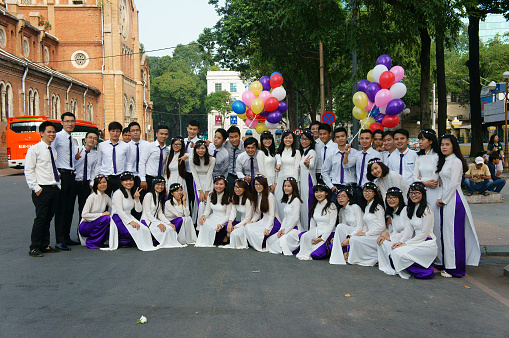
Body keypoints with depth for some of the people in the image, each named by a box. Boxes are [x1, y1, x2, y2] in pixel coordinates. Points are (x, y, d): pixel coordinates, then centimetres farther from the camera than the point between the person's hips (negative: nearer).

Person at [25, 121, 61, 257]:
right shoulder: (34, 149, -4)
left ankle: (44, 245, 17)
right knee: (41, 218, -7)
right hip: (42, 190, -6)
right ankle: (34, 248, 1)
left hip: (54, 189, 6)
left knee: (49, 218, 9)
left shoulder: (53, 151, 16)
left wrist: (58, 185, 12)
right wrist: (36, 188, -13)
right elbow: (28, 171, -7)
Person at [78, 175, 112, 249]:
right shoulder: (92, 196, -13)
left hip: (96, 225, 6)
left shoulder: (106, 197, 5)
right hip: (84, 226, -6)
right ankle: (91, 243, -17)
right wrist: (102, 214, -22)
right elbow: (84, 215, -20)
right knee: (106, 218, -31)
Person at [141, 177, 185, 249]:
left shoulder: (160, 197, 15)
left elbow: (160, 214, 11)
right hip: (146, 221, -8)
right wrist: (158, 224, -24)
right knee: (164, 229, -29)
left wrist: (169, 223, -4)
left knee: (171, 228, -18)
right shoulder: (149, 195, -10)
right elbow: (148, 213, -15)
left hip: (155, 220, 8)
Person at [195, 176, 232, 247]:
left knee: (212, 228, -32)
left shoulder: (228, 198, -10)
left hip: (223, 220, -4)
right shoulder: (211, 195, 4)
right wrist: (204, 215, -14)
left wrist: (220, 224, -27)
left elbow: (228, 215, -11)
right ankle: (203, 241, -8)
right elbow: (208, 209, 9)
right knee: (203, 224, -28)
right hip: (213, 218, 4)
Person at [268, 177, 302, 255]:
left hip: (295, 229, -9)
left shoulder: (296, 200, -11)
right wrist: (281, 229, 2)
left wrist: (285, 231, -13)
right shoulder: (287, 200, 17)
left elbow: (295, 219, -17)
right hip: (287, 228, 9)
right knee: (269, 240, -4)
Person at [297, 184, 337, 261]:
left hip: (328, 234, -6)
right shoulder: (315, 206, 14)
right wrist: (311, 235, -1)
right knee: (304, 236, -27)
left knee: (315, 254, -25)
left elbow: (332, 225, -11)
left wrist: (322, 238, -18)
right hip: (317, 231, 6)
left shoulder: (331, 206, -6)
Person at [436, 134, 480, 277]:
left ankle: (454, 268, 2)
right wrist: (440, 198, 4)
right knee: (445, 232, 10)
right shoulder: (443, 161, 17)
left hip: (454, 200, -9)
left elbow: (454, 183, -16)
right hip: (445, 200, 9)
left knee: (453, 233, -5)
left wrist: (443, 200, -9)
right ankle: (446, 264, 17)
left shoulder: (456, 161, -11)